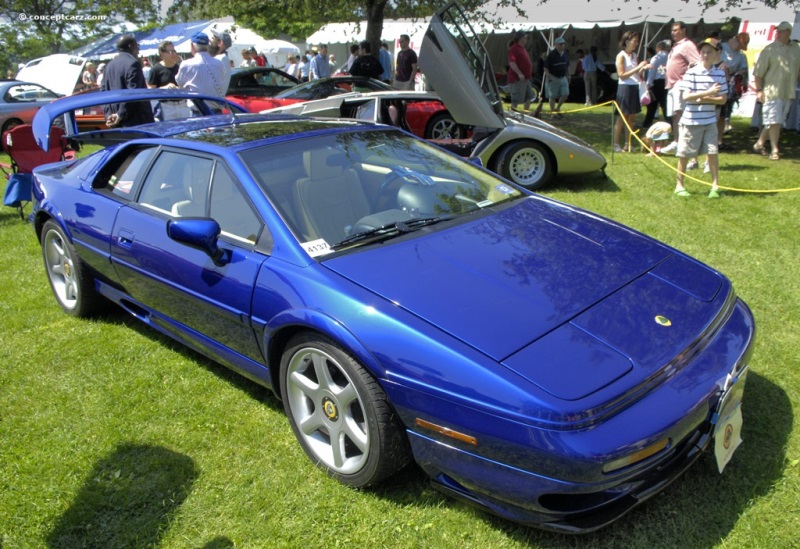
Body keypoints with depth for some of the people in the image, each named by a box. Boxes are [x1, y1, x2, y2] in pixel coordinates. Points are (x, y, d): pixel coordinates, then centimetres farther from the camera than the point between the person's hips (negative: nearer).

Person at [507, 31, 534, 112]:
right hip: (517, 78, -10)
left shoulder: (523, 48, 18)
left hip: (526, 78, 10)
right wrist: (519, 73, -31)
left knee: (529, 97, 13)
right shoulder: (514, 49, -13)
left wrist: (528, 75, 23)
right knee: (516, 99, -8)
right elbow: (511, 63, -24)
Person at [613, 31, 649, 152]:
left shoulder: (634, 55, 15)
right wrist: (638, 67, -16)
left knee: (631, 117, 7)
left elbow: (638, 75, 18)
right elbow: (622, 75, -12)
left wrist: (643, 69, -1)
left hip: (635, 88, 7)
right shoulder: (621, 56, -6)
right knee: (622, 117, -5)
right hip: (625, 87, -7)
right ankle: (616, 144, -1)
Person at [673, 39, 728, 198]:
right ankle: (679, 186, 18)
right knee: (684, 155, 5)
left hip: (710, 121, 3)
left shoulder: (720, 74, 4)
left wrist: (706, 99, -13)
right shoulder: (691, 73, -6)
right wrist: (707, 93, -25)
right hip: (690, 121, -3)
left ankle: (715, 186, 9)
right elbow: (686, 97, -15)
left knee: (712, 153, 0)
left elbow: (723, 99, 3)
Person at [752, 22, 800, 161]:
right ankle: (774, 150, 4)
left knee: (777, 121, 9)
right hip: (772, 91, -5)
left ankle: (759, 143, 22)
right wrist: (759, 90, -11)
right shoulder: (769, 50, -4)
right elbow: (758, 72, -5)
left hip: (788, 92, 5)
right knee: (774, 121, -4)